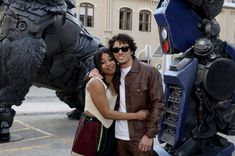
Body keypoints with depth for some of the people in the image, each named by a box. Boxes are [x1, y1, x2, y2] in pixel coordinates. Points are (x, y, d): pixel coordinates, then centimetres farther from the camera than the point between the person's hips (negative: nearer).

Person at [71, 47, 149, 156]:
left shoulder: (115, 82, 5)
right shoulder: (96, 83, -18)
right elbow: (106, 113, -18)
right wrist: (136, 116, -15)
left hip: (108, 129, 7)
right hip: (91, 129, -7)